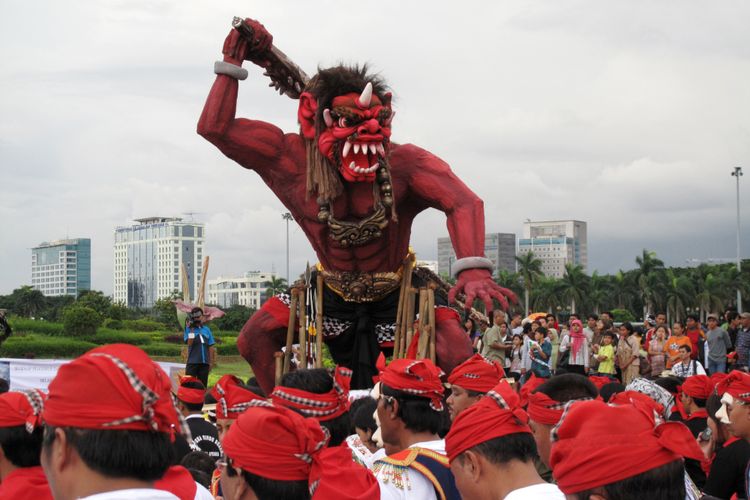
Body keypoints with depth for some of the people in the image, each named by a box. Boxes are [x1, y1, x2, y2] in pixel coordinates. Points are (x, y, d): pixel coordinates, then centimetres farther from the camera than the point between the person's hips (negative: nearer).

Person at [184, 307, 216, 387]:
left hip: (204, 362, 3)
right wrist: (192, 329, -16)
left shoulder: (206, 329, 11)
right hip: (192, 362, -3)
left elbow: (210, 347, 12)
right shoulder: (189, 329, 2)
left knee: (203, 385, 8)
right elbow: (189, 343, -13)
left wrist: (211, 362, 7)